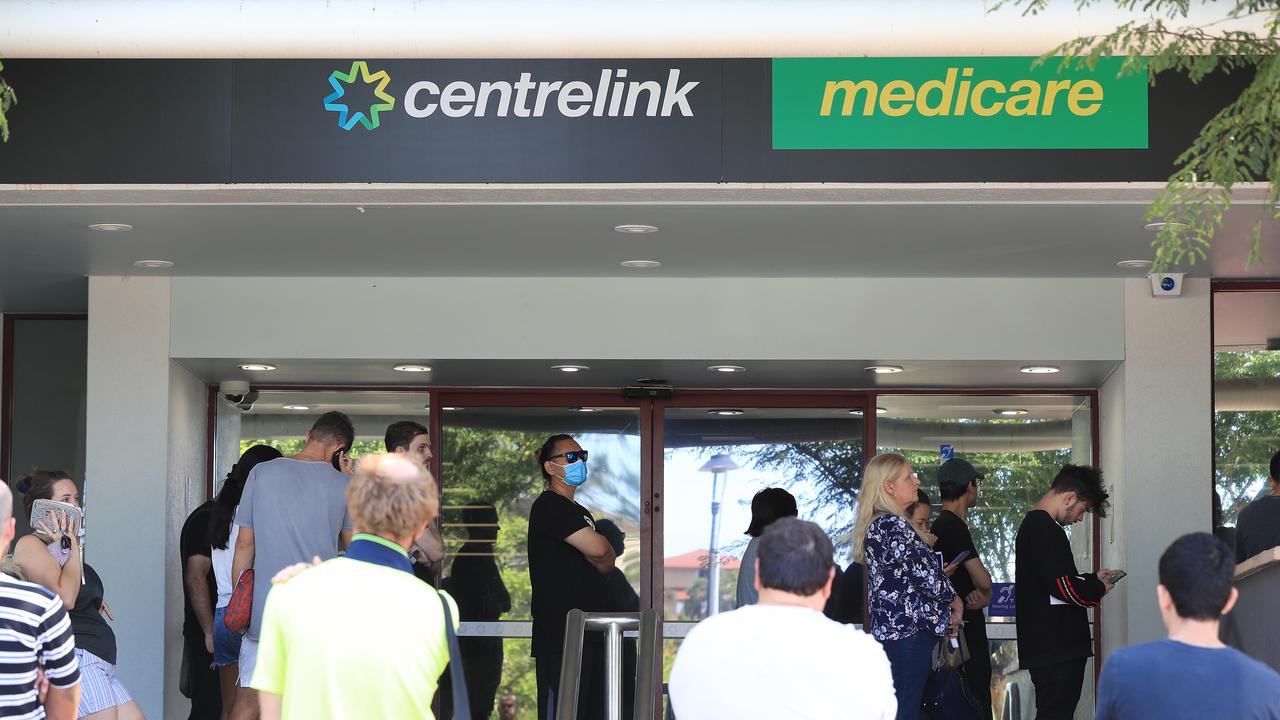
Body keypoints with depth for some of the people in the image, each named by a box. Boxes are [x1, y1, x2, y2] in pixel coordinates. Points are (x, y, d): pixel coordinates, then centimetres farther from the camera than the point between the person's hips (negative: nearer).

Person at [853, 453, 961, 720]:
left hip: (886, 627, 10)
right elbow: (926, 577, -15)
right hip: (908, 631, -10)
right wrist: (953, 600, 5)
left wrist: (944, 609, 9)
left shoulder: (874, 525, 15)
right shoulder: (895, 526, -15)